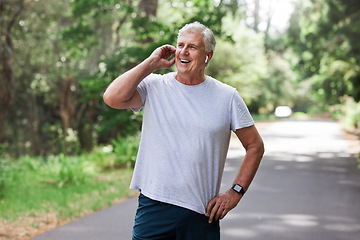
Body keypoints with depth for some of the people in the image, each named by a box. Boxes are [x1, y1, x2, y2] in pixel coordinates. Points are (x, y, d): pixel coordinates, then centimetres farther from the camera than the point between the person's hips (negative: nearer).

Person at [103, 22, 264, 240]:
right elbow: (112, 98, -17)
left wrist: (235, 193, 0)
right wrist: (151, 63, -9)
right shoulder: (153, 87, 1)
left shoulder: (227, 97, 3)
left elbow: (255, 146, 9)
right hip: (153, 207, 0)